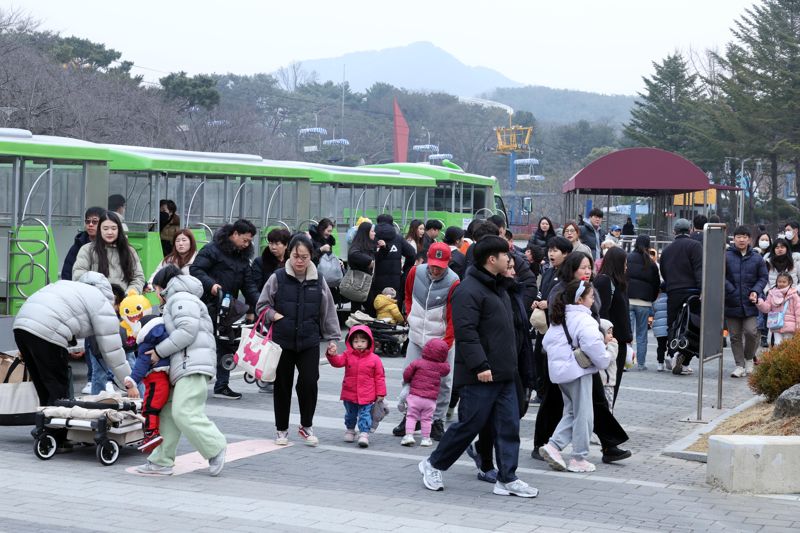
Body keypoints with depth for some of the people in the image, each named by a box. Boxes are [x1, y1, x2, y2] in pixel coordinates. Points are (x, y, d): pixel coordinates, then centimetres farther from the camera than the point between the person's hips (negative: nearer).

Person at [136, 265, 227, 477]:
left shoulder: (181, 299, -2)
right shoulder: (175, 302, 32)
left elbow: (187, 331, -15)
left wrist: (160, 351, -9)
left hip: (192, 365, -11)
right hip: (184, 367, 11)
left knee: (185, 413, -16)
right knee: (168, 414, 7)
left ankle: (216, 449, -7)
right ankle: (162, 461, 9)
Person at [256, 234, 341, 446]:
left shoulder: (318, 281, 4)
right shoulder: (278, 278, -2)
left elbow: (328, 312, 11)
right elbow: (262, 305, 7)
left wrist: (332, 338, 9)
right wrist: (274, 315, -11)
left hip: (309, 343, 1)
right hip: (282, 341, -1)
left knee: (309, 383, -8)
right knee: (282, 385, 7)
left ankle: (306, 426, 13)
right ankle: (282, 429, 21)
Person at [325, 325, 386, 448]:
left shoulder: (374, 359, -5)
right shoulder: (347, 355, -1)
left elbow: (379, 377, -2)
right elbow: (337, 362, -16)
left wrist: (380, 393, -3)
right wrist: (332, 355, -38)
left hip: (366, 395, -3)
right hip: (349, 393, 3)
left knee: (365, 414, -5)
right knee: (350, 414, 18)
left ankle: (364, 434, -4)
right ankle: (350, 430, 38)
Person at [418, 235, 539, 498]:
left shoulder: (497, 288, 17)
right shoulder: (468, 290, -15)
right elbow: (466, 331, -22)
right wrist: (480, 365, -26)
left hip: (503, 374, 9)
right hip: (479, 377, -9)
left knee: (508, 425, 6)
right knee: (470, 425, -1)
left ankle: (507, 479, 11)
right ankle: (433, 465, 17)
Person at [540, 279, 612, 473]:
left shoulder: (560, 319, 13)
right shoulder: (583, 319, -16)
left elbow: (547, 341, 18)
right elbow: (592, 344, -25)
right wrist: (604, 361, -8)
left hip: (559, 370, 9)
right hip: (578, 370, -9)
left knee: (571, 412, 18)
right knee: (583, 415, 2)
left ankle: (553, 445, 5)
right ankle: (579, 459, 7)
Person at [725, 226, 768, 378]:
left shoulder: (757, 258, 3)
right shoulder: (726, 256, -2)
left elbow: (763, 278, 9)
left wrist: (756, 291, -7)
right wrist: (730, 290, -14)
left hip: (749, 303, 0)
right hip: (731, 303, 0)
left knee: (751, 331, -11)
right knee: (735, 336, 6)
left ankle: (749, 358, 15)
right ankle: (740, 365, 16)